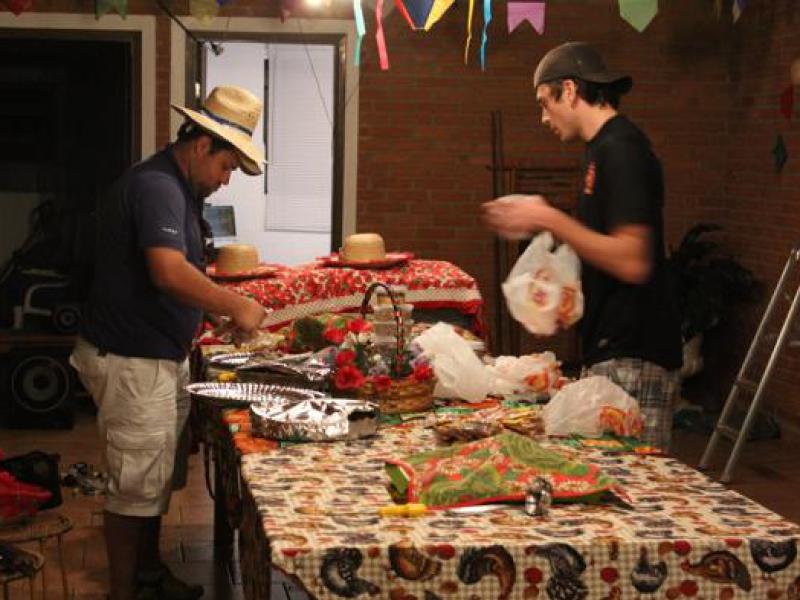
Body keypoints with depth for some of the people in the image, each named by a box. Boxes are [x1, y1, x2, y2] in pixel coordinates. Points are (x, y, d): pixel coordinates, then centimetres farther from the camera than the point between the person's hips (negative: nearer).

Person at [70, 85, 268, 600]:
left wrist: (223, 302, 9)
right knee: (136, 484, 0)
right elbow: (170, 273, -33)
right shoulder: (157, 186, -21)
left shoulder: (179, 189, 13)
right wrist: (236, 305, -24)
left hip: (163, 356, 10)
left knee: (160, 477, 19)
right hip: (131, 362, -10)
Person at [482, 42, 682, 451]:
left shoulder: (620, 149, -14)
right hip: (611, 353, 10)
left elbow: (632, 261, -23)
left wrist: (549, 219, -18)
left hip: (632, 359, -10)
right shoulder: (607, 148, 17)